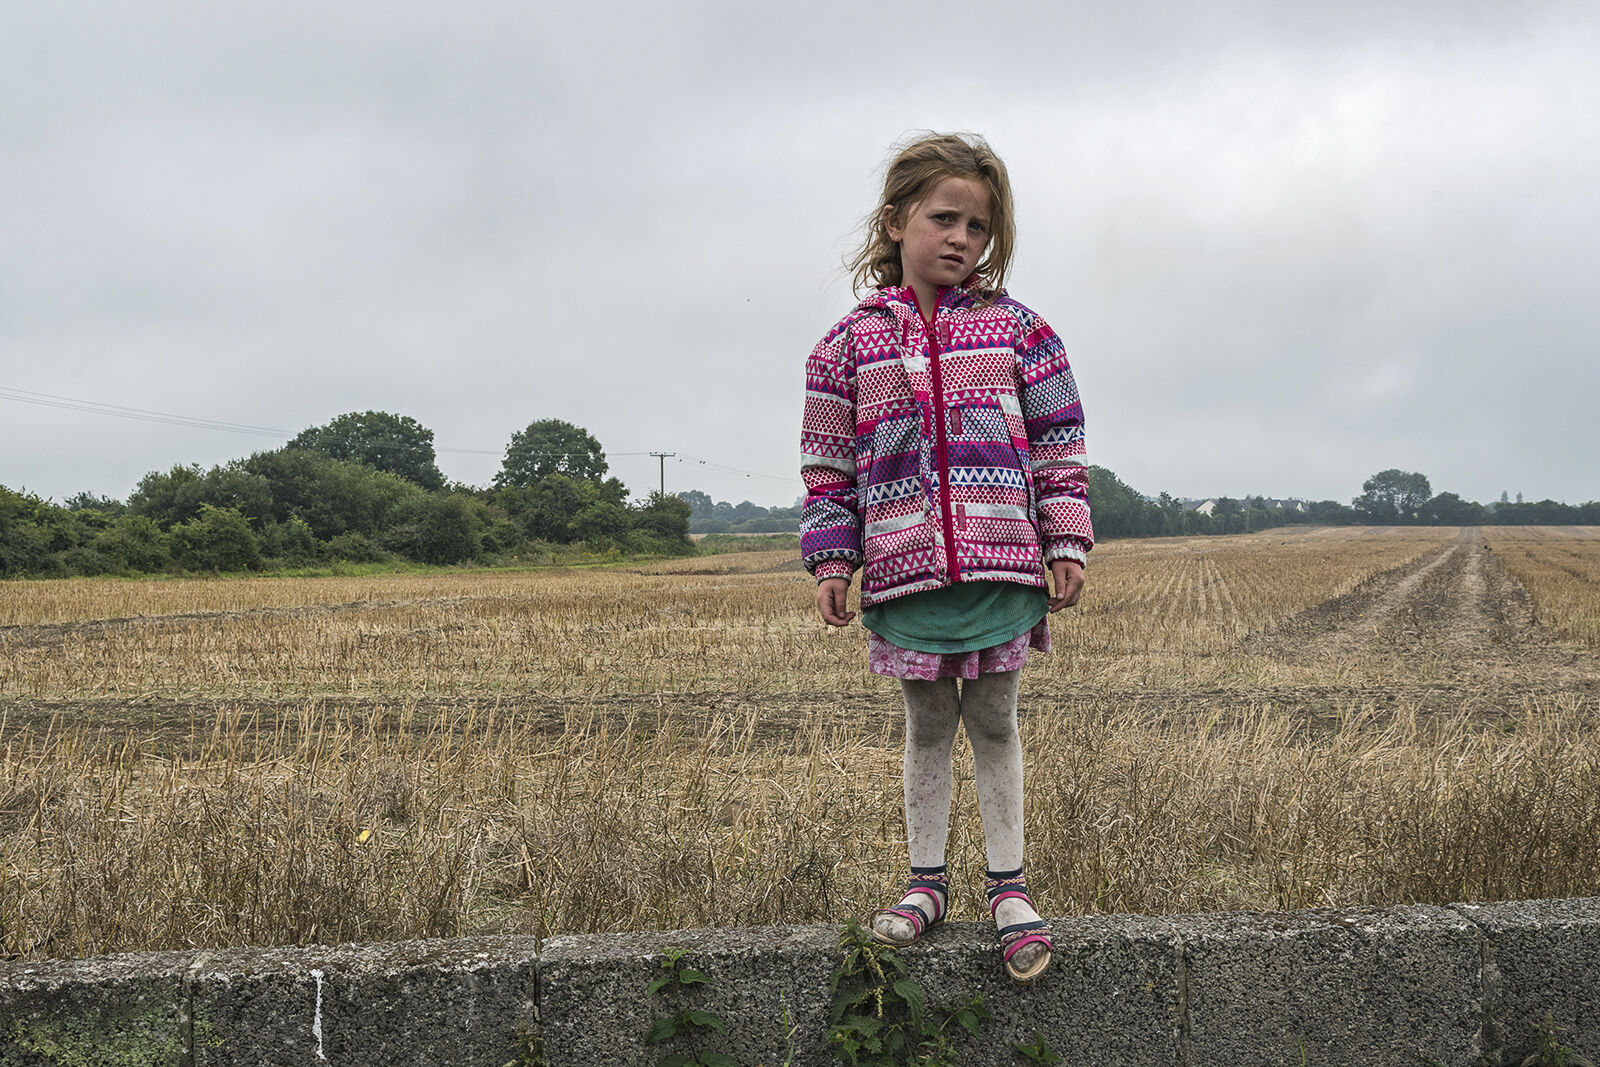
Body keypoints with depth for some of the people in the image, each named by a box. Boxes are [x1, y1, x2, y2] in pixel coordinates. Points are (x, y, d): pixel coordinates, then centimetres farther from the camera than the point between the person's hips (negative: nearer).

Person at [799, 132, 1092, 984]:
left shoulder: (1013, 328, 4)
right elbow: (829, 461, 7)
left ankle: (1008, 886, 18)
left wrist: (1066, 543, 1)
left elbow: (1058, 443, 6)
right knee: (926, 727, 12)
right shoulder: (853, 341, 4)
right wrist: (831, 562, 1)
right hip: (905, 570, 1)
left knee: (994, 723, 8)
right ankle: (926, 880, 23)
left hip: (1002, 565, 0)